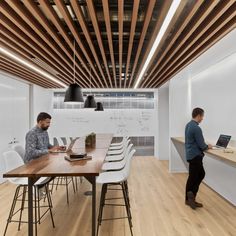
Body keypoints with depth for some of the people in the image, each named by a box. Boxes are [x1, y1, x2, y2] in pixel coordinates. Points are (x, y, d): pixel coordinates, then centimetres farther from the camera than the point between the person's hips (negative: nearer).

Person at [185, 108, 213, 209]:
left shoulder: (188, 125, 8)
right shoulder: (196, 128, -23)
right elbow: (202, 145, -19)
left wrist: (204, 145, 13)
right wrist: (208, 146, 2)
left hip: (190, 154, 10)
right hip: (195, 156, -10)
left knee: (201, 174, 17)